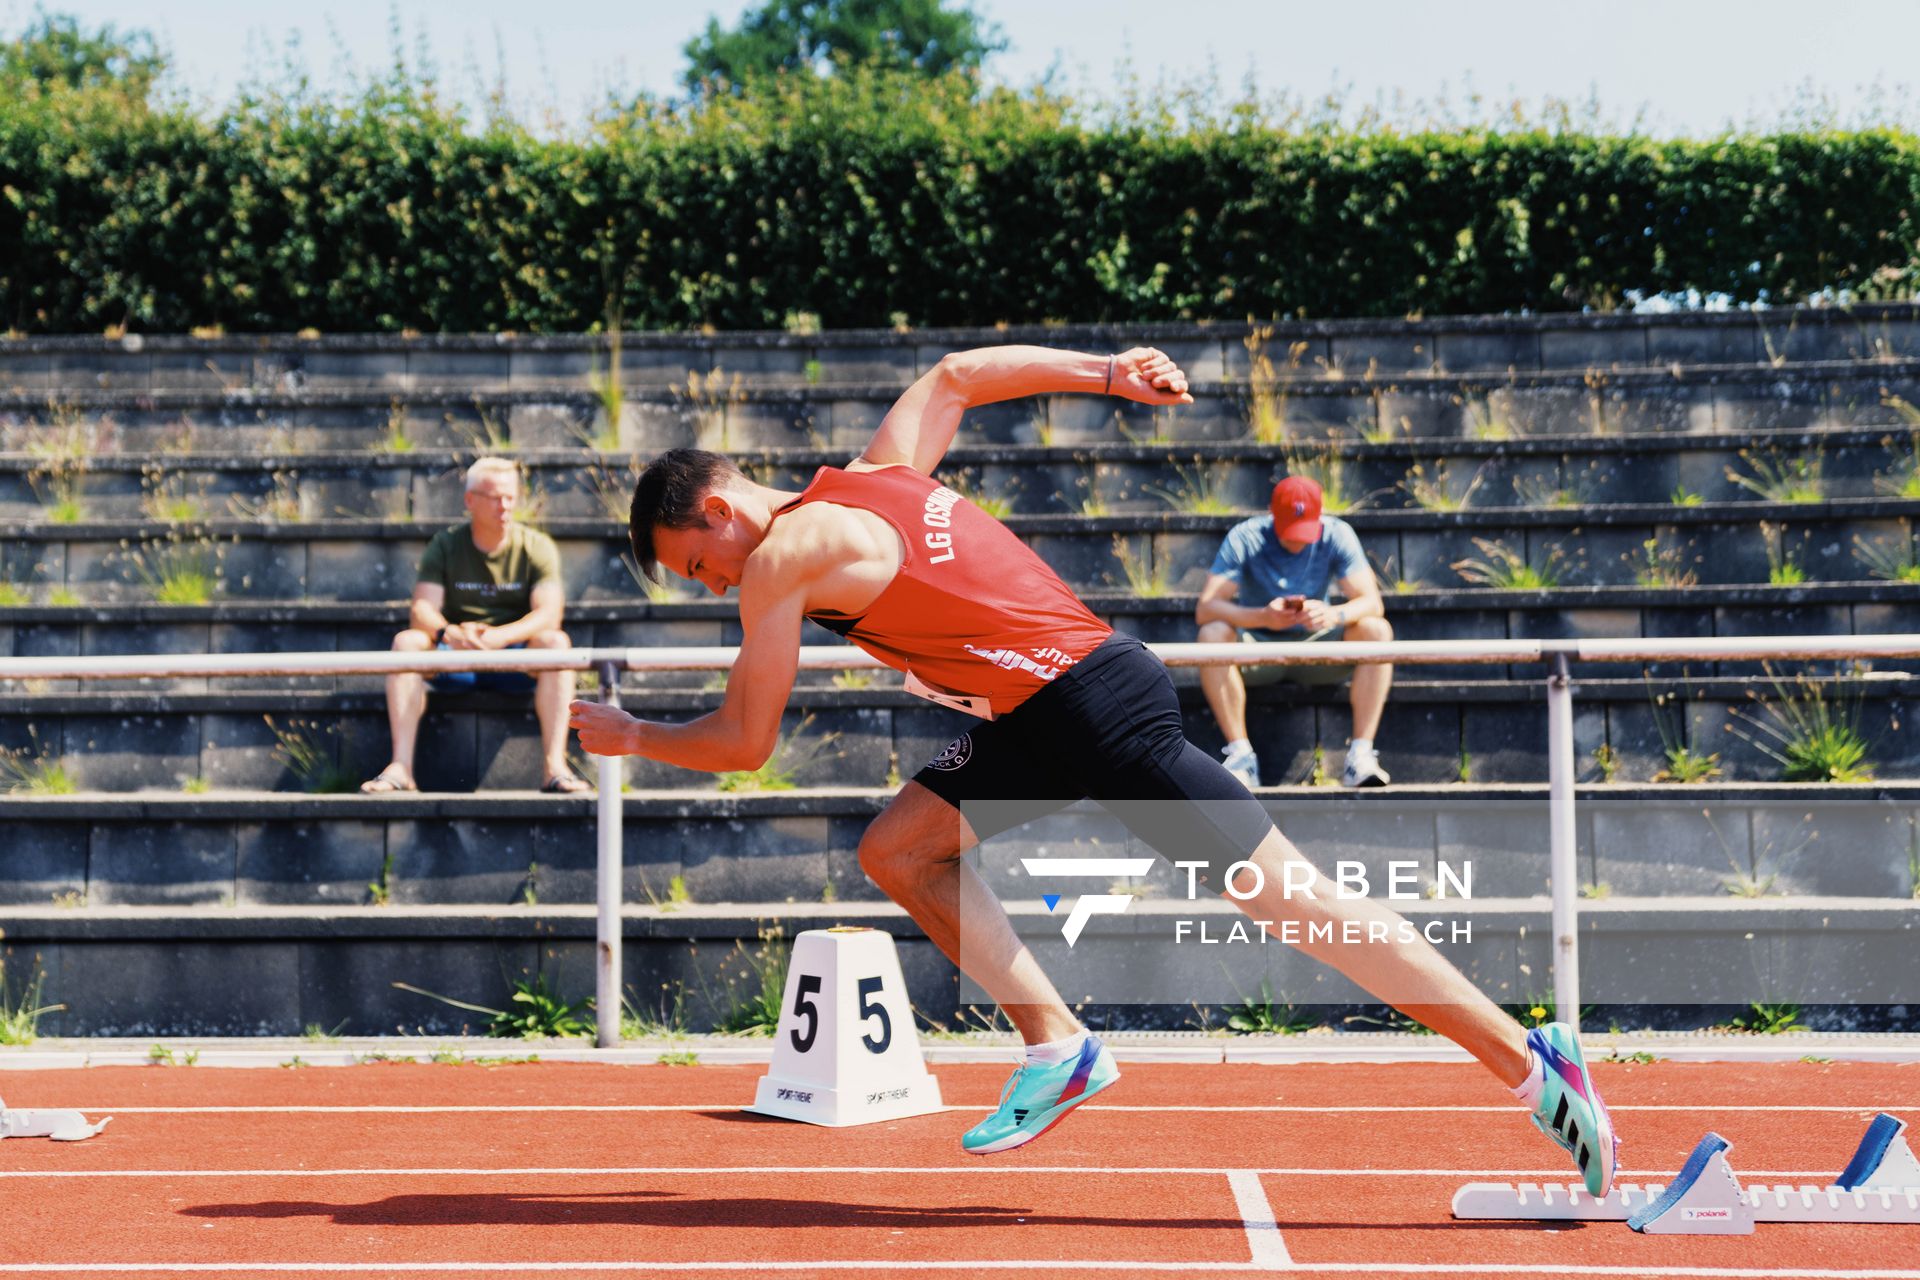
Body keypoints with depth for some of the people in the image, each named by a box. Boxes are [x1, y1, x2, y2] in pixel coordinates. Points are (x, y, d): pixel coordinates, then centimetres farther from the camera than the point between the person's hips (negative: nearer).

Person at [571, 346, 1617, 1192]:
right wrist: (1111, 374, 28)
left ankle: (1532, 1062, -2)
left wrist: (628, 738, 13)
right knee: (898, 850, 6)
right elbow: (955, 374, 31)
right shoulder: (877, 472, 16)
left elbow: (743, 742, -4)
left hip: (1095, 704, -9)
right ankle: (1058, 1046, 1)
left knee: (1288, 895, -5)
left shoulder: (782, 555, -8)